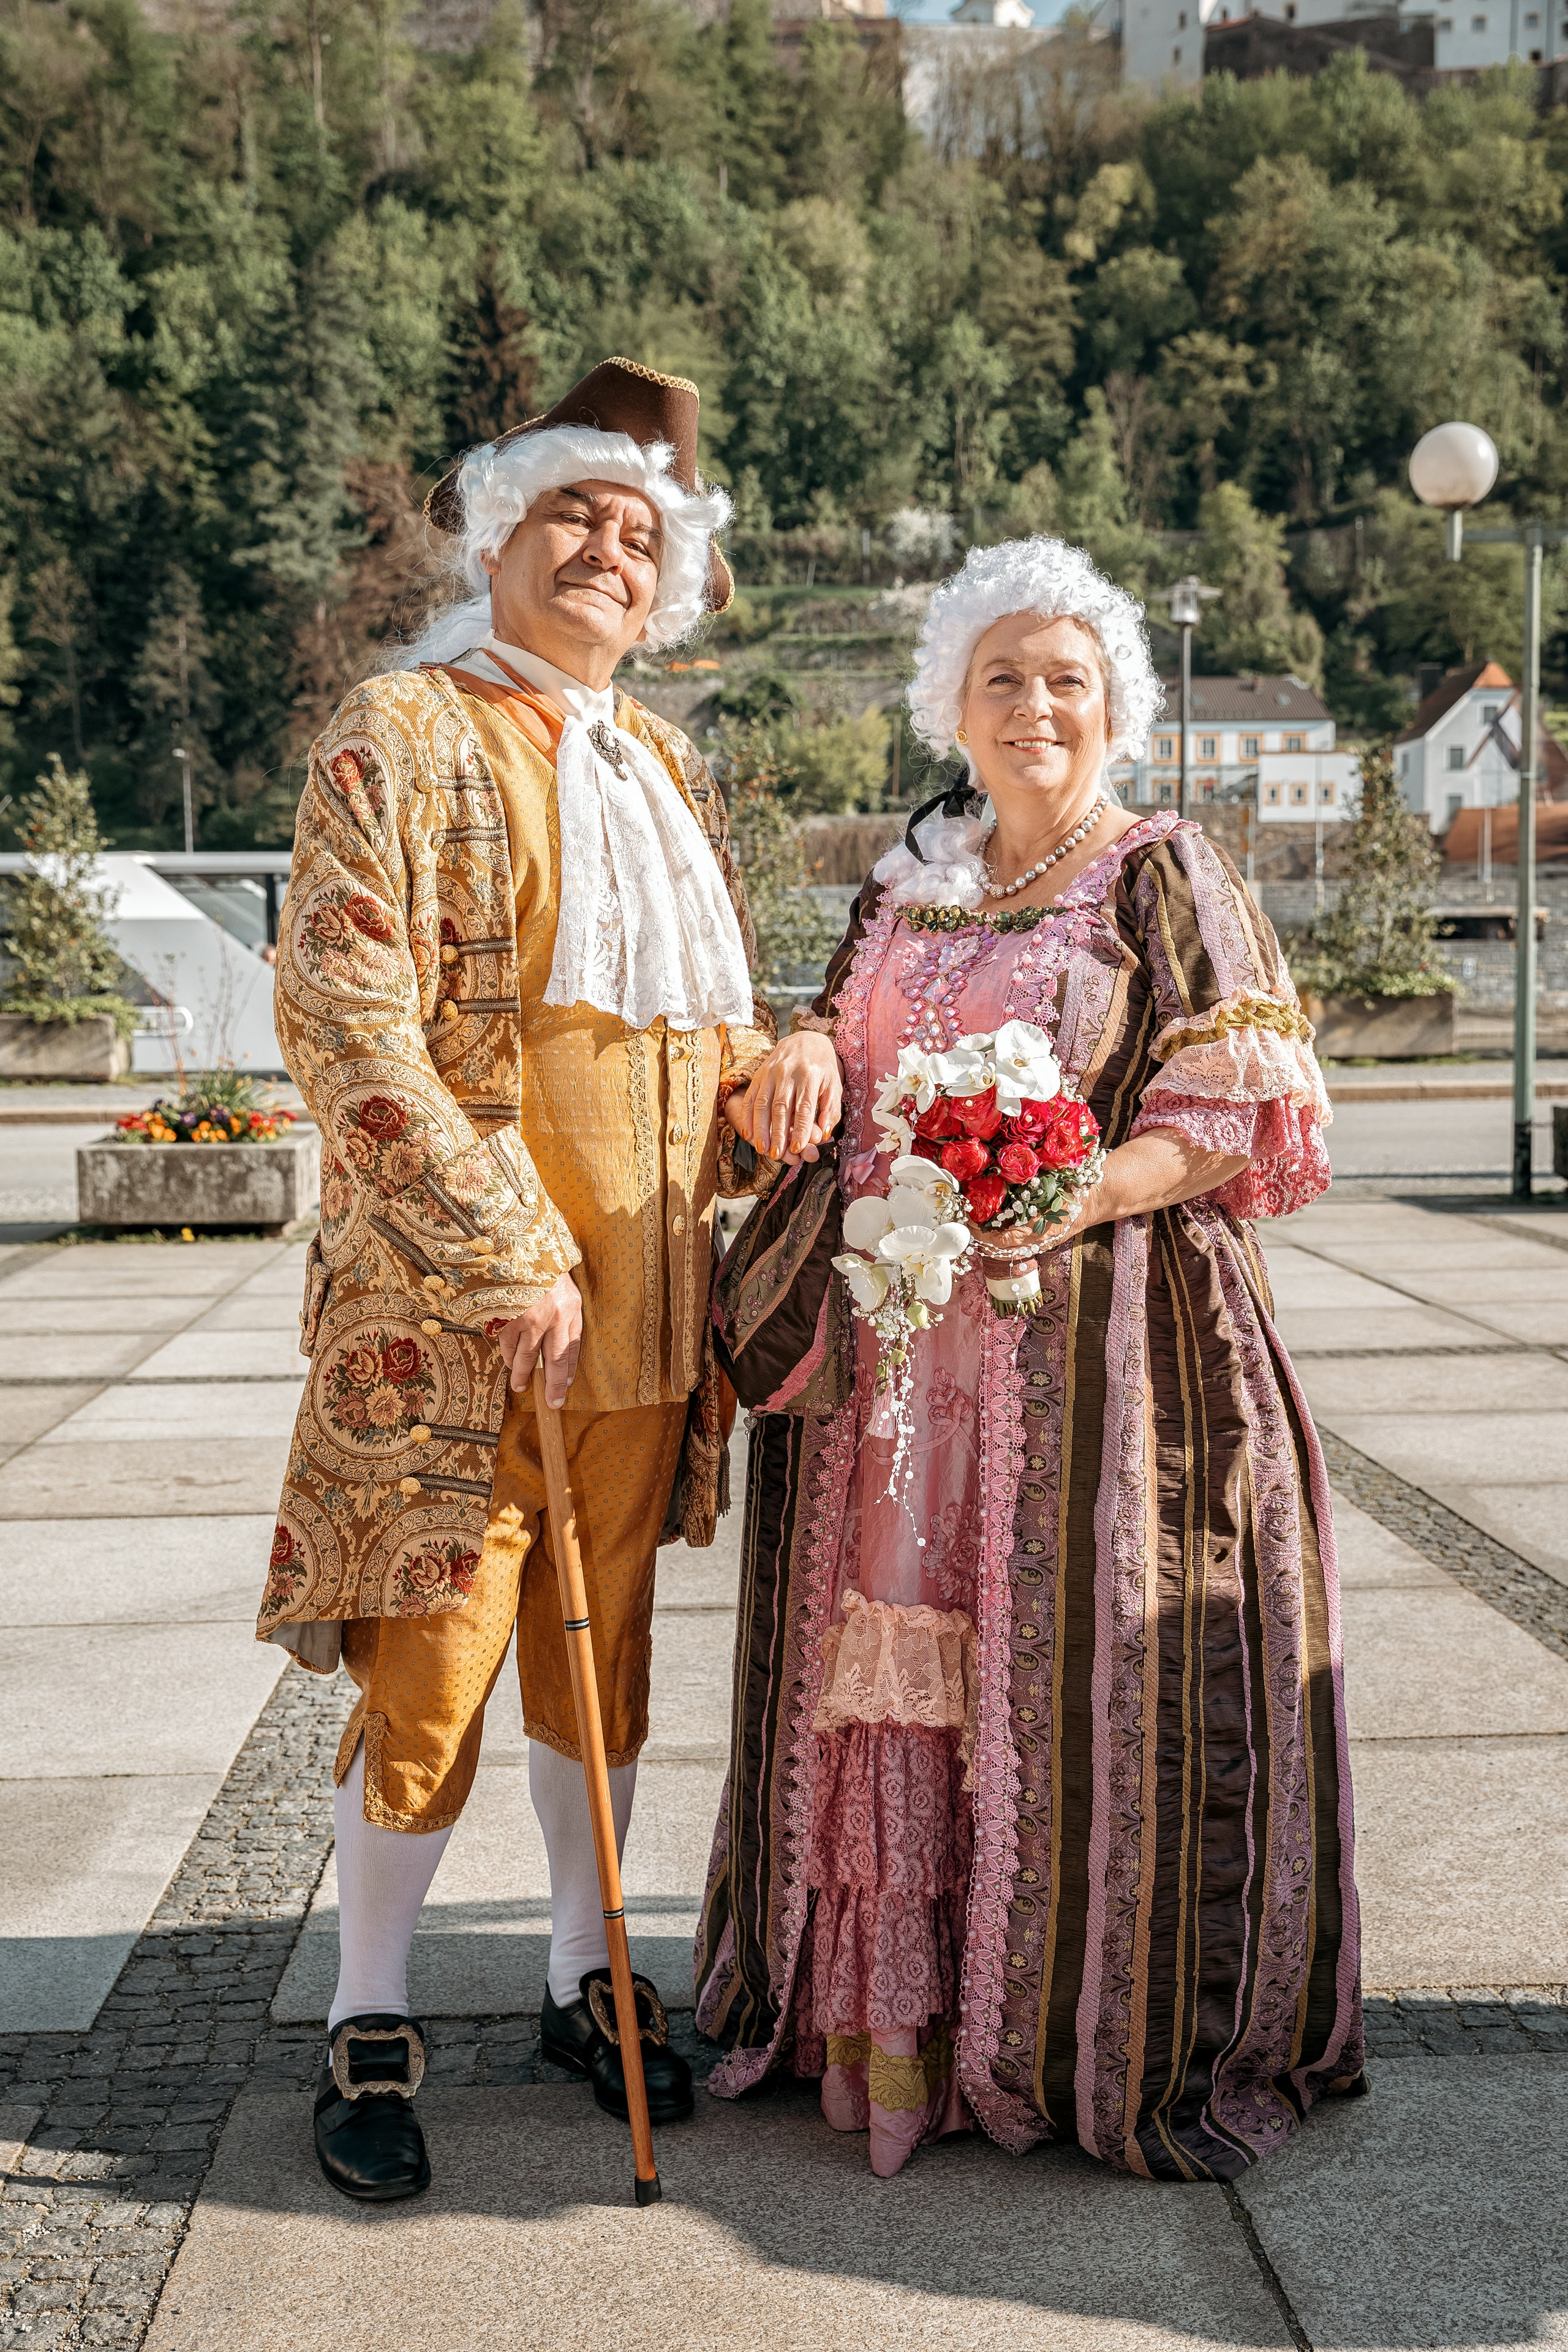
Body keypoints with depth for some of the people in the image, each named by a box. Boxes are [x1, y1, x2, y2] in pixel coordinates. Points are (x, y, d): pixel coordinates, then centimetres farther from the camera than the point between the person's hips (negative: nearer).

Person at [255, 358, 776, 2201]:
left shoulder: (664, 769, 16)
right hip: (449, 1298, -6)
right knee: (433, 1668, -1)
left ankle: (586, 1977, 30)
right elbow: (347, 1022, -14)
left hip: (641, 1299, 6)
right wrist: (505, 1261, -19)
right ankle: (369, 2027, 18)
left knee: (600, 1647, 14)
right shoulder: (403, 734, -5)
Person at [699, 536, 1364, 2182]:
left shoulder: (1166, 876, 1)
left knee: (1071, 1670, -3)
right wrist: (810, 1055, 0)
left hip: (1092, 1342, -5)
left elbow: (1236, 1110, -5)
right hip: (895, 1347, 5)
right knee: (896, 1655, 6)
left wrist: (1082, 1195, -21)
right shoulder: (901, 887, 16)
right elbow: (836, 1070, 24)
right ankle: (899, 2006, 19)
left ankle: (1091, 2033, 11)